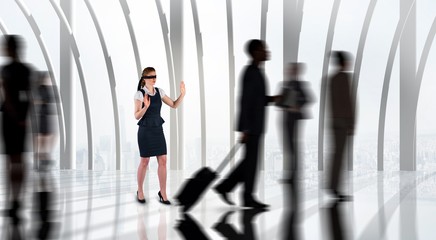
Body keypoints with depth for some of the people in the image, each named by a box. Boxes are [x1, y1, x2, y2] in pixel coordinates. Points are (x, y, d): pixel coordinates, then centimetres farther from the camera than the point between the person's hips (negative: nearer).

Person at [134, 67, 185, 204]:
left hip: (158, 130, 5)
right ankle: (140, 191, 24)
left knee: (163, 161, 0)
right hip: (145, 131, -5)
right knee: (144, 162, 4)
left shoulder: (159, 91, 4)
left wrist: (182, 94, -9)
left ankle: (163, 193, 9)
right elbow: (137, 116, -16)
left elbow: (174, 105, 7)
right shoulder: (139, 94, -12)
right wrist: (146, 106, -34)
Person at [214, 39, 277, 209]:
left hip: (255, 125, 10)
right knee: (251, 160, -1)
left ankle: (224, 186, 17)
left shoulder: (255, 72, 15)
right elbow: (245, 102, -20)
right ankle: (248, 197, 9)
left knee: (250, 160, 13)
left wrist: (272, 99, 9)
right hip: (252, 125, -10)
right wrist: (245, 129, -21)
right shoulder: (251, 72, -15)